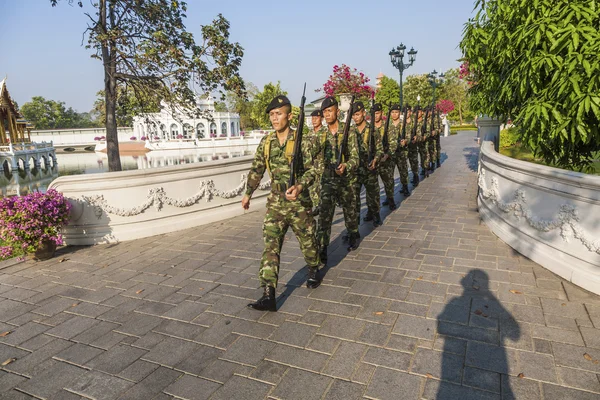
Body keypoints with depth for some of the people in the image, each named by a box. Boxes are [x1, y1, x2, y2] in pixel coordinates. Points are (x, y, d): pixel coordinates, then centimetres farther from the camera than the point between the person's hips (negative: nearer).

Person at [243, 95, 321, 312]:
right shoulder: (266, 142, 4)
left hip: (299, 202, -3)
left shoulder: (302, 141, -10)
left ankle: (314, 271, 44)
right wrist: (248, 193, 16)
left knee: (307, 240, 14)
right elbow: (257, 169, 12)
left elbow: (312, 169, -10)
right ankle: (268, 294, -4)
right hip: (275, 202, 3)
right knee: (270, 246, -5)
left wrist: (300, 186, -28)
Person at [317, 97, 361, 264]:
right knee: (324, 215, -8)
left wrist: (345, 166, -32)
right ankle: (321, 251, -8)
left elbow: (355, 158, -14)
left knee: (350, 211, 16)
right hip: (327, 180, 2)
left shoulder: (348, 132, -8)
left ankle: (353, 235, 44)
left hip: (346, 180, -2)